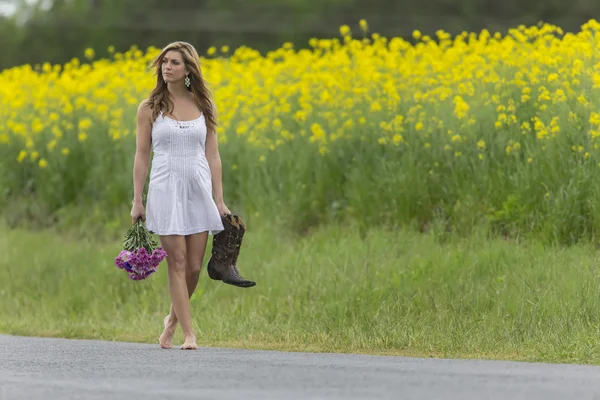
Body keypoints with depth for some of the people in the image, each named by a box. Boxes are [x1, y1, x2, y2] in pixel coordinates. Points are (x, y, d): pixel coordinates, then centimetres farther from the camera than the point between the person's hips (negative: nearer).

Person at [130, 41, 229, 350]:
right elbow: (141, 156, 3)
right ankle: (188, 333, -3)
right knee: (177, 261, -6)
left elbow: (212, 156, 8)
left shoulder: (203, 107, 7)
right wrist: (137, 201, -3)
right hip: (166, 189, -2)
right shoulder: (150, 108, 2)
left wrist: (219, 200, 3)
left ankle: (173, 318, 25)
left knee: (194, 266, 2)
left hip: (199, 189, 2)